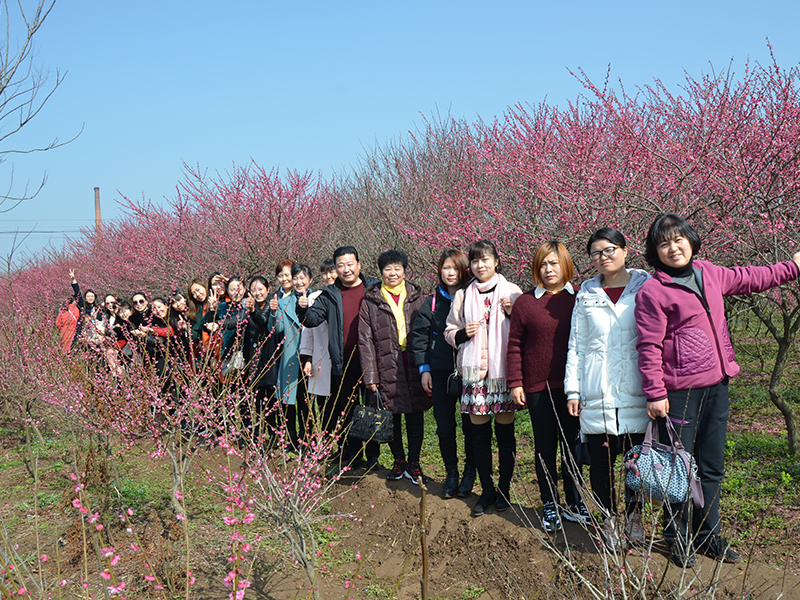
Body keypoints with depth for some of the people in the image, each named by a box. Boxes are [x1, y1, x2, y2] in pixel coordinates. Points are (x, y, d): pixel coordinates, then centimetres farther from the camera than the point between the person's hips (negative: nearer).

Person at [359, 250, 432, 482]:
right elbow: (365, 341, 2)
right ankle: (399, 461, 23)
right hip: (387, 366, -1)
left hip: (414, 365, 1)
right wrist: (370, 375, -5)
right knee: (392, 416, 6)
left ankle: (414, 463, 16)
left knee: (415, 415, 4)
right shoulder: (370, 302, 4)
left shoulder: (417, 298, 9)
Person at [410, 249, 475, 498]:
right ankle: (451, 473, 21)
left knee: (471, 426, 4)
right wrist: (424, 368, 4)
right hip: (440, 373, 2)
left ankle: (470, 472, 23)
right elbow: (419, 335, 11)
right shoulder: (432, 302, 8)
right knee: (445, 428, 4)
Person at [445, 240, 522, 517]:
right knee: (479, 433, 5)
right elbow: (449, 332, 15)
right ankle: (487, 489, 19)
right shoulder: (463, 296, 9)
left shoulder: (512, 291, 4)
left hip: (504, 371, -2)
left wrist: (513, 314, -11)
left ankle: (504, 488, 19)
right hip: (475, 372, 2)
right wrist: (463, 333, -6)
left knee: (505, 431, 4)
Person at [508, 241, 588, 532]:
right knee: (545, 446, 7)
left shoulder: (579, 298, 2)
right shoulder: (525, 302, 1)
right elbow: (515, 344, 3)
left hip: (572, 385, 1)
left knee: (571, 444, 11)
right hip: (538, 387, 0)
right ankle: (549, 506, 19)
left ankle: (574, 503, 24)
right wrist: (515, 383, -2)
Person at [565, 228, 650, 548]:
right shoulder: (586, 295, 10)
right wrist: (573, 389, 7)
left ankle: (635, 516, 24)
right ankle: (608, 521, 18)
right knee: (601, 459, 5)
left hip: (637, 391, -1)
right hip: (597, 393, 2)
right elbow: (575, 345, 12)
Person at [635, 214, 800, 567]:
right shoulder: (652, 292, -10)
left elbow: (749, 279, 28)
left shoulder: (710, 274, 10)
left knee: (712, 466, 14)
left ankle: (708, 535, 28)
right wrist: (655, 394, -15)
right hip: (680, 391, -6)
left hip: (717, 385, 7)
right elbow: (649, 348, -12)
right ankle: (679, 540, 17)